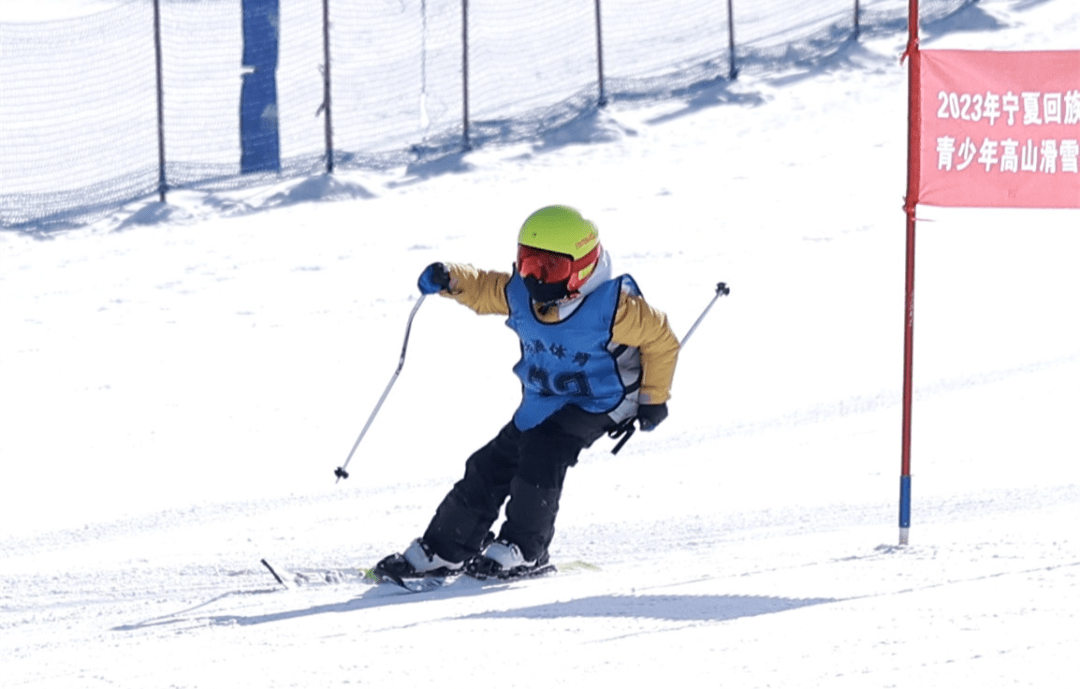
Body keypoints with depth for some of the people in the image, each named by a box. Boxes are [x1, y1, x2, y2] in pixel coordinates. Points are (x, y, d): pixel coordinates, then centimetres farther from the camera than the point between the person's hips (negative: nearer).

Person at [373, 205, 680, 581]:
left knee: (541, 455, -27)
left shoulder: (612, 307, -25)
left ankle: (523, 550, -12)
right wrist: (450, 279, -15)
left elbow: (660, 339, -12)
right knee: (490, 466, 1)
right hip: (541, 404, 6)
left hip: (594, 405, -6)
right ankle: (443, 551, 11)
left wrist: (653, 399, -6)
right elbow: (481, 289, 8)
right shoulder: (519, 293, -9)